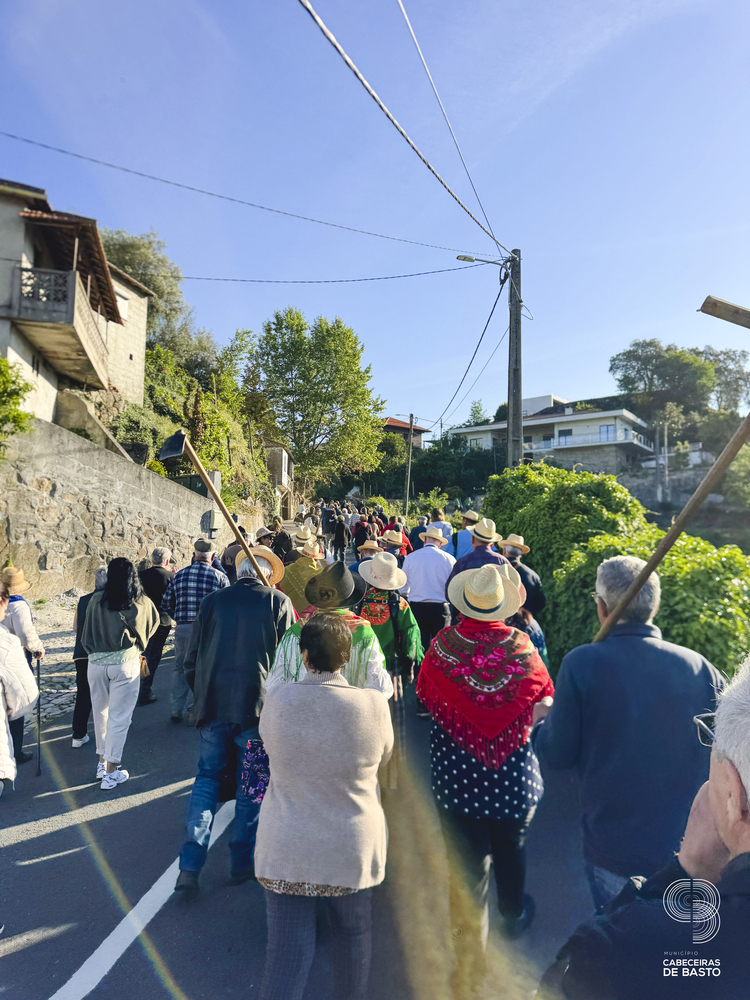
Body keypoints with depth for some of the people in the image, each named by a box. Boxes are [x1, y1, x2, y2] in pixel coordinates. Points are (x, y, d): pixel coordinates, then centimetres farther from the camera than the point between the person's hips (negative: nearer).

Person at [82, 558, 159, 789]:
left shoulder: (96, 600, -2)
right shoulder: (141, 602, -4)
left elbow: (85, 635, 4)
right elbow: (154, 623, 14)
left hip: (96, 663, 3)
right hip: (126, 663, -2)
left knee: (100, 713, 19)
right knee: (119, 716, 5)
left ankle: (102, 763, 32)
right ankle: (111, 772, 10)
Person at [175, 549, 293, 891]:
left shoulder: (211, 601, 4)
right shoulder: (279, 602, -4)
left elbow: (191, 660, 7)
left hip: (212, 706, 2)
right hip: (257, 707, -2)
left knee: (206, 778, 15)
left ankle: (190, 865, 10)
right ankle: (242, 862, 24)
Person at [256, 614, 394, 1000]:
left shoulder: (277, 701, -15)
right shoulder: (373, 706, -18)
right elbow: (383, 756, 0)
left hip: (286, 848, 0)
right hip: (352, 849, 1)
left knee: (287, 952, 12)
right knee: (353, 933, 26)